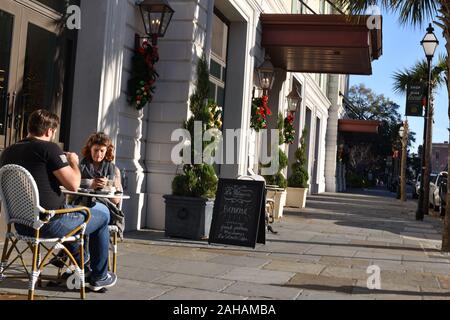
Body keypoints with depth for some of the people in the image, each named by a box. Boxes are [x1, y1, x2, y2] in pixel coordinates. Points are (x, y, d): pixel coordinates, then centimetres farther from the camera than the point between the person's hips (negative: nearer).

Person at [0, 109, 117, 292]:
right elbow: (73, 185, -17)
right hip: (50, 224, -8)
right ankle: (99, 277, 22)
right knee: (102, 212, 13)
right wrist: (74, 162, 2)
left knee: (74, 212, 35)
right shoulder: (49, 148, -14)